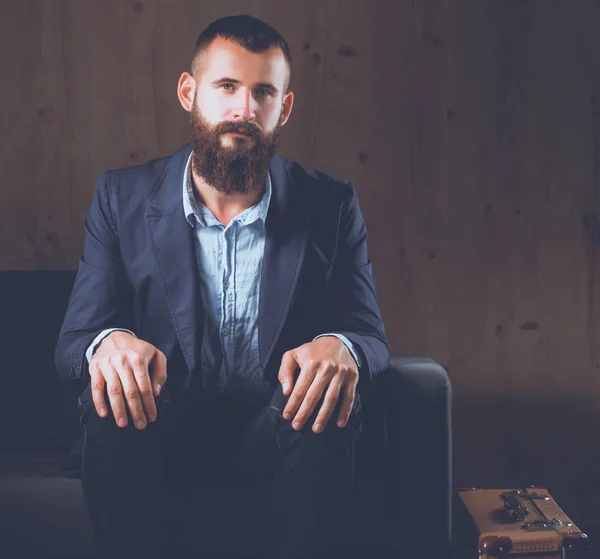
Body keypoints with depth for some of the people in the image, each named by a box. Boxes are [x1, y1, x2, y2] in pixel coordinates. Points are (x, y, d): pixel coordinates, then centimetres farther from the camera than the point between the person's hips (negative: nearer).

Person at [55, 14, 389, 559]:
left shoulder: (331, 205, 1)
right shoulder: (122, 197, 2)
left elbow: (371, 335, -2)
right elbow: (73, 337, -2)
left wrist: (340, 347, -29)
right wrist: (107, 345, -29)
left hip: (278, 427, 0)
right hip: (163, 425, 0)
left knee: (329, 411, -32)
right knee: (111, 408, -32)